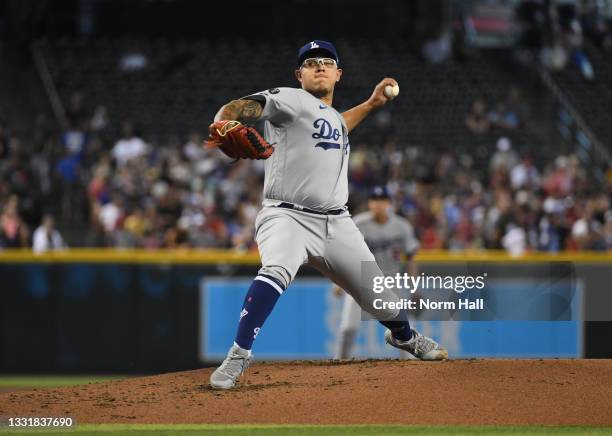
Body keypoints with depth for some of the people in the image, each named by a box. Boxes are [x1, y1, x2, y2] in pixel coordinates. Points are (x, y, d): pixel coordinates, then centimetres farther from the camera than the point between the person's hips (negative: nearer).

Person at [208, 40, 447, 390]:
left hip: (337, 225, 7)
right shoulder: (291, 100, -5)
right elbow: (244, 107, -21)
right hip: (287, 216, -7)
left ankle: (404, 335, 46)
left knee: (379, 294, 12)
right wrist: (224, 124, -43)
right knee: (277, 270, -38)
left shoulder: (334, 116, 20)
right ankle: (239, 355, -35)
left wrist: (371, 104, 41)